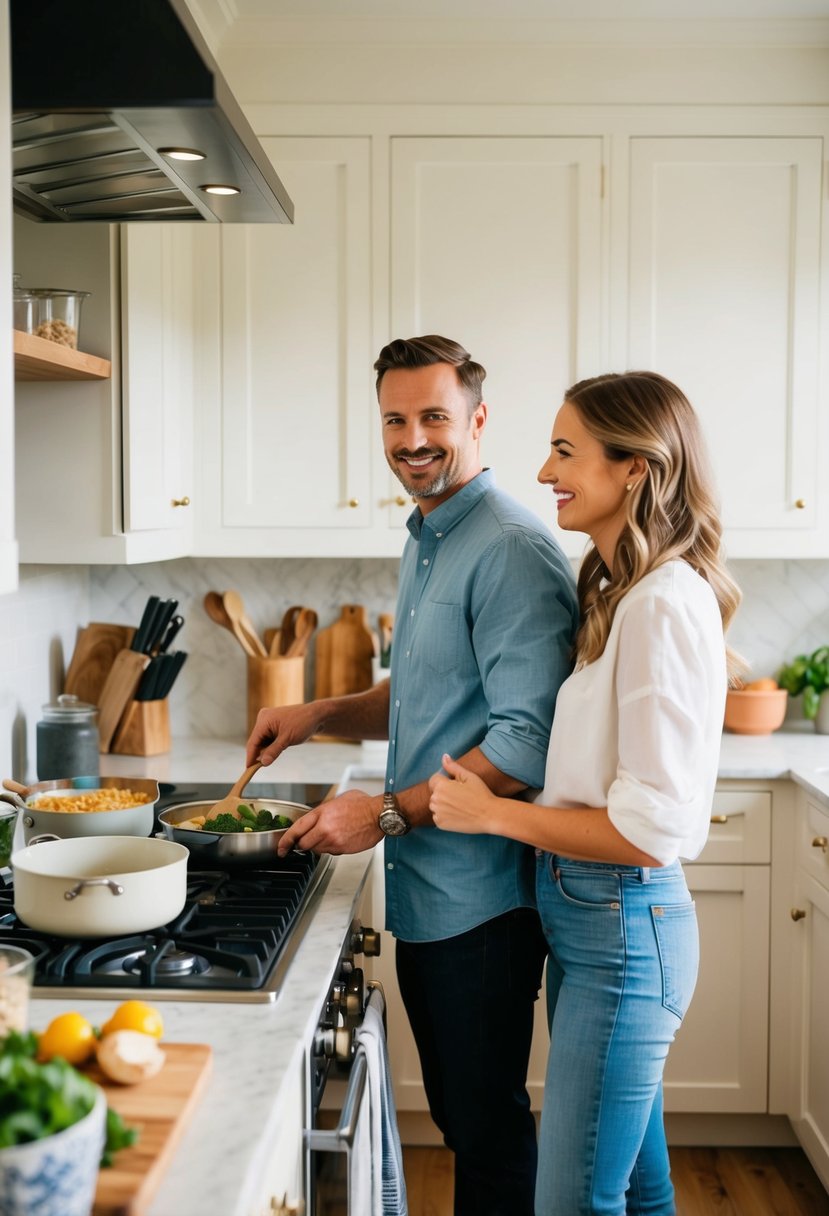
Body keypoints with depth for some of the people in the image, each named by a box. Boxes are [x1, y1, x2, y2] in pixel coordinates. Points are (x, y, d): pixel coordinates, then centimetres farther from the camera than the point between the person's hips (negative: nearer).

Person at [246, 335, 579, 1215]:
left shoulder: (510, 550, -18)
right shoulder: (423, 542, 14)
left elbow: (529, 741, -24)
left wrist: (388, 813, -19)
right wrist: (323, 714, 9)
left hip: (478, 900, -9)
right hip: (420, 890, 9)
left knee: (486, 1124, 5)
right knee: (454, 1113, 21)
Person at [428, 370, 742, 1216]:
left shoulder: (665, 605, -20)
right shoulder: (621, 592, 10)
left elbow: (652, 828, -23)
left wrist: (493, 813, -13)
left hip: (622, 930, -9)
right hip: (597, 922, 9)